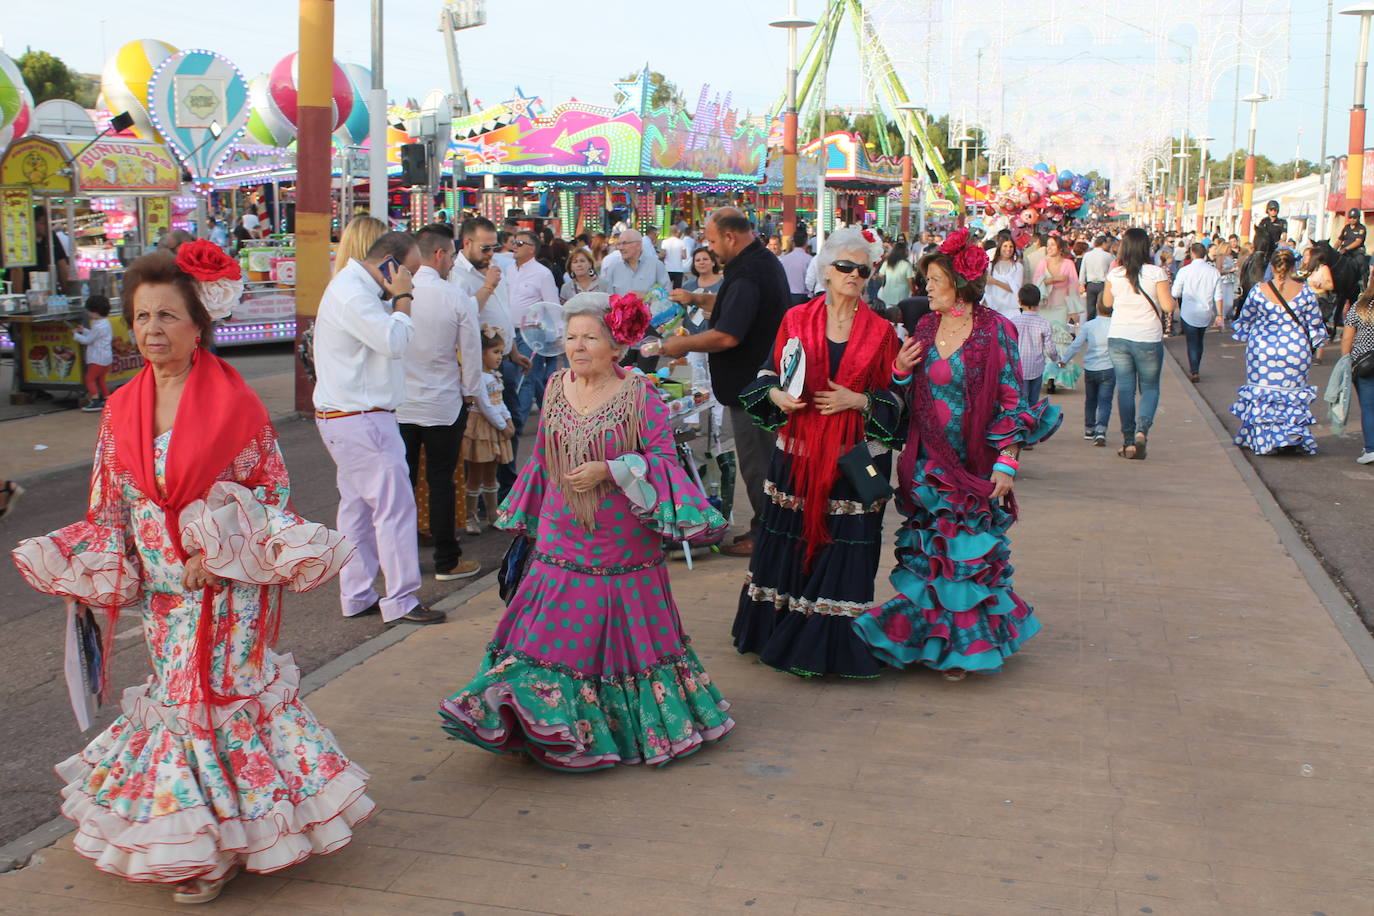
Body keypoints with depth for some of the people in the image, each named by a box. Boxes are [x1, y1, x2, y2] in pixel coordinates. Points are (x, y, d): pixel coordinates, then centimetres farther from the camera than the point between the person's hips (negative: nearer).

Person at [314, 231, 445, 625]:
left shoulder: (356, 287, 16)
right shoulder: (352, 293, -18)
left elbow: (385, 340, 15)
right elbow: (393, 342, -25)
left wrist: (396, 298, 3)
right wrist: (402, 298, -13)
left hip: (345, 417, 11)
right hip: (360, 419, -11)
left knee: (358, 506, 14)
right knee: (394, 506, -6)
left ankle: (357, 596, 21)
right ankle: (400, 601, -1)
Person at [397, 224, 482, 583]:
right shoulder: (457, 297, -11)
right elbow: (471, 350, -5)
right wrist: (469, 392, 11)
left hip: (399, 403, 2)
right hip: (443, 405, -2)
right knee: (441, 481, 5)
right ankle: (447, 562, 12)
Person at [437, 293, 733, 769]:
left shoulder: (639, 394, -9)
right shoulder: (556, 388, 6)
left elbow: (664, 457, -12)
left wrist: (610, 471, -22)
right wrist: (526, 515, 18)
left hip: (621, 543, -4)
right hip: (561, 539, 4)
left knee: (619, 629, 6)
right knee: (555, 626, 3)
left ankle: (625, 722, 24)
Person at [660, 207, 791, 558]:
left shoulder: (747, 275, -24)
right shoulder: (766, 261, 11)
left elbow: (727, 336, -30)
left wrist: (684, 344, -17)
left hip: (750, 382, -11)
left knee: (755, 463, -1)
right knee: (765, 458, 17)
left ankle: (764, 535, 8)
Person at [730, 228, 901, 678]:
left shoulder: (880, 332, 3)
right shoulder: (796, 319, 5)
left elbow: (895, 399, 5)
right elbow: (769, 376, 10)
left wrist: (857, 400, -12)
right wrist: (777, 395, -12)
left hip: (854, 456, -1)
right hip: (798, 451, 1)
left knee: (843, 547, -1)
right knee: (790, 540, 5)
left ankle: (832, 644, 12)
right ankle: (780, 632, 21)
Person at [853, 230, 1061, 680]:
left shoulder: (995, 330, -8)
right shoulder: (926, 327, 6)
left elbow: (1011, 400, -8)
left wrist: (1007, 461, -14)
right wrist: (900, 370, -7)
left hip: (974, 464, -4)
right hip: (927, 464, 4)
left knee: (969, 554, 4)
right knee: (927, 552, 9)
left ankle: (962, 644, 20)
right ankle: (929, 636, 26)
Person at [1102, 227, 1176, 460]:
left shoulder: (1115, 274, -3)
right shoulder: (1156, 273, -11)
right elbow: (1168, 306, -9)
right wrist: (1166, 285, 7)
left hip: (1118, 338, 2)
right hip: (1148, 339, -2)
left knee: (1125, 389, 7)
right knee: (1150, 388, 12)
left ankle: (1129, 441, 6)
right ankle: (1142, 429, -11)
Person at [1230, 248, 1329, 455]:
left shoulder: (1258, 291, -7)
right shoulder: (1305, 291, -7)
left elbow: (1245, 318, 7)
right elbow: (1315, 324, 2)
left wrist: (1241, 335, 27)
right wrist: (1314, 344, 19)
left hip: (1263, 351, 0)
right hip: (1296, 351, 0)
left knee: (1261, 393, 10)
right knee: (1293, 394, 9)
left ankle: (1261, 439, 13)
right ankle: (1293, 439, 7)